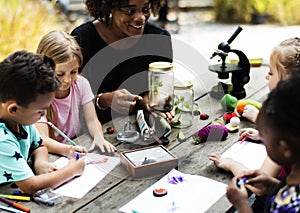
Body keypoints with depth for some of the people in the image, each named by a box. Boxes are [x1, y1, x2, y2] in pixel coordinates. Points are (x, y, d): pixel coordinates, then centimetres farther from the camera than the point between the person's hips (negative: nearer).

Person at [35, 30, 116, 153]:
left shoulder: (81, 83, -2)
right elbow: (42, 140, -24)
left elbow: (92, 120, -2)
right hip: (51, 155, -4)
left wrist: (99, 137, -24)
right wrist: (67, 149, -44)